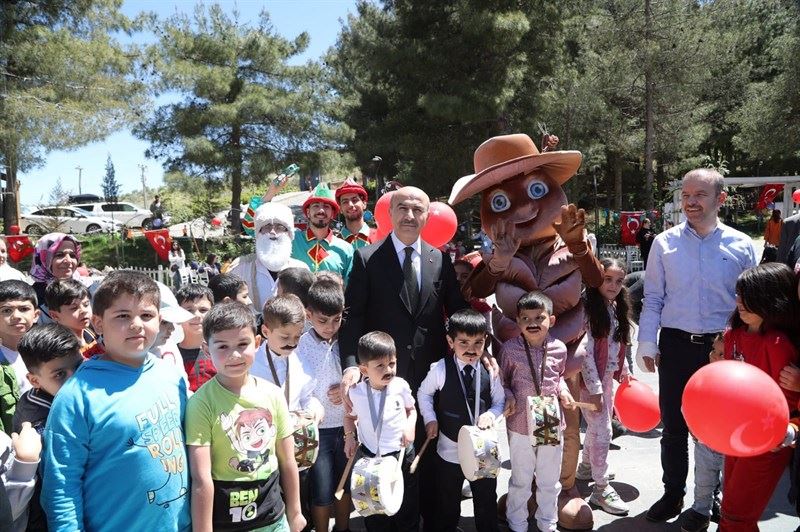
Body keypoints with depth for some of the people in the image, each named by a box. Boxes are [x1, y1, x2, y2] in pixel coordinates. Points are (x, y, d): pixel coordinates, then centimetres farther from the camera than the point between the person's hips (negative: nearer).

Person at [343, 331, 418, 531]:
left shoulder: (400, 386, -14)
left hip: (401, 455, 0)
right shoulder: (356, 393, -12)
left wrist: (410, 425, -13)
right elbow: (350, 416, 9)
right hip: (369, 457, 0)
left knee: (407, 507, 17)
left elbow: (411, 410, 5)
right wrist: (349, 436, -6)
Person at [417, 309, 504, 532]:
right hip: (449, 448, -1)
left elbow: (500, 401, 0)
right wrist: (430, 419, -10)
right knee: (447, 504, 20)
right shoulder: (440, 369, -17)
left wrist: (491, 413, -20)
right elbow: (424, 393, 0)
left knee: (486, 501, 22)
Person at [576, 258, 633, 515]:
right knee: (602, 431, -4)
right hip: (591, 380, -8)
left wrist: (624, 372, 20)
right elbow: (585, 352, -21)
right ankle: (601, 488, 6)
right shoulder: (588, 309, -17)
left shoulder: (617, 309, 8)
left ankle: (586, 467, 40)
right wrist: (595, 388, -22)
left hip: (608, 378, 8)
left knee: (597, 426, 20)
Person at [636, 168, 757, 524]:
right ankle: (673, 494, 29)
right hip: (676, 346, 0)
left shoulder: (741, 245, 0)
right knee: (673, 425, 10)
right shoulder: (665, 243, 0)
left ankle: (705, 501, 32)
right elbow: (652, 299, 3)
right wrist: (647, 345, -2)